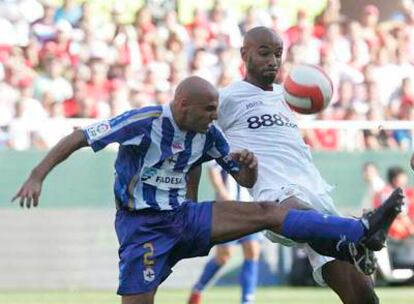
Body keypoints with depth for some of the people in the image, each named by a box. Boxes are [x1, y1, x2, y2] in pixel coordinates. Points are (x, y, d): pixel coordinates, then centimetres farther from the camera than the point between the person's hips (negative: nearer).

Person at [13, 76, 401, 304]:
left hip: (183, 217, 6)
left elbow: (246, 181, 12)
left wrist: (249, 164, -14)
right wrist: (37, 177, -27)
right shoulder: (144, 122, -17)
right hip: (142, 225, -6)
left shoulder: (207, 134, 3)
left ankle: (362, 232, -10)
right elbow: (77, 138, -15)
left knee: (266, 211, -5)